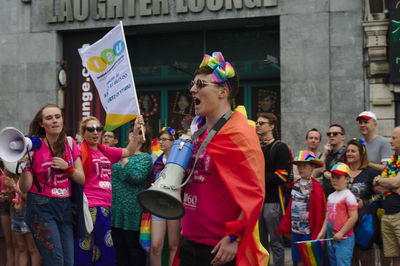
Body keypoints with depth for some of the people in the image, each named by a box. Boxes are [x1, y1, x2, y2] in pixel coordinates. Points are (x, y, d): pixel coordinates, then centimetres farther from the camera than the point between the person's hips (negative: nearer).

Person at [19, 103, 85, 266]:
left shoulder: (70, 144, 8)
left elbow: (82, 179, 8)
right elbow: (24, 188, -6)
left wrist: (67, 167, -9)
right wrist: (25, 166, -22)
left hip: (64, 207, 5)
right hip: (41, 207, -5)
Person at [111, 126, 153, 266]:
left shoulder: (145, 158, -3)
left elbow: (136, 177, -20)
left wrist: (124, 160, -13)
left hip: (132, 211, -6)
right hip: (115, 209, 6)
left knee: (134, 247, -1)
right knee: (119, 247, 11)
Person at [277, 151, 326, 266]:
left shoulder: (316, 187, -9)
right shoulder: (296, 184, 9)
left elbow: (319, 213, -11)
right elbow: (290, 208, 11)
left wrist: (316, 234, -13)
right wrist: (286, 228, 10)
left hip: (309, 232, -6)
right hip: (295, 231, 6)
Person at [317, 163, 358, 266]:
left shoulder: (348, 196, -10)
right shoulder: (331, 196, 15)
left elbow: (353, 217, -16)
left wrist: (341, 233, -16)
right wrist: (322, 231, 9)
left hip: (344, 239, -8)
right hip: (331, 238, 8)